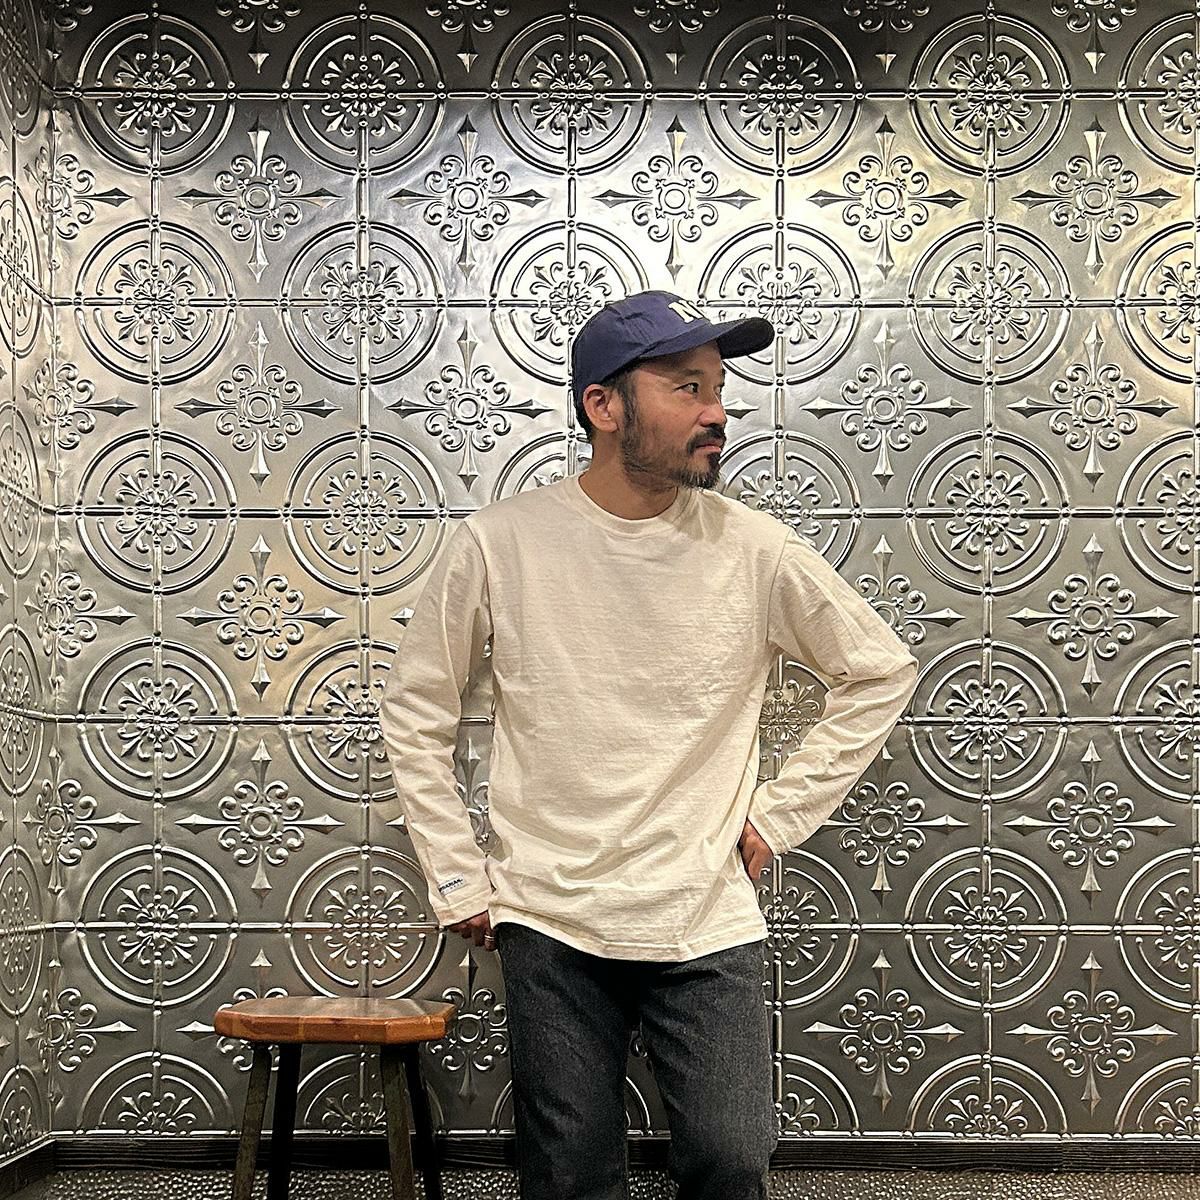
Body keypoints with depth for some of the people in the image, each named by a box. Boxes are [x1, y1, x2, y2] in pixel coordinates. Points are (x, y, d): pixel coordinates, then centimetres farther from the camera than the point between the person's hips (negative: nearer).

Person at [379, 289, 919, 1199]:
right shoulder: (501, 544, -7)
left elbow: (881, 672, 8)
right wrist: (456, 879, 2)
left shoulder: (755, 549, -6)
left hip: (710, 927, 0)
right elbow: (417, 714, 5)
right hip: (551, 928, 0)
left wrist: (779, 816, 3)